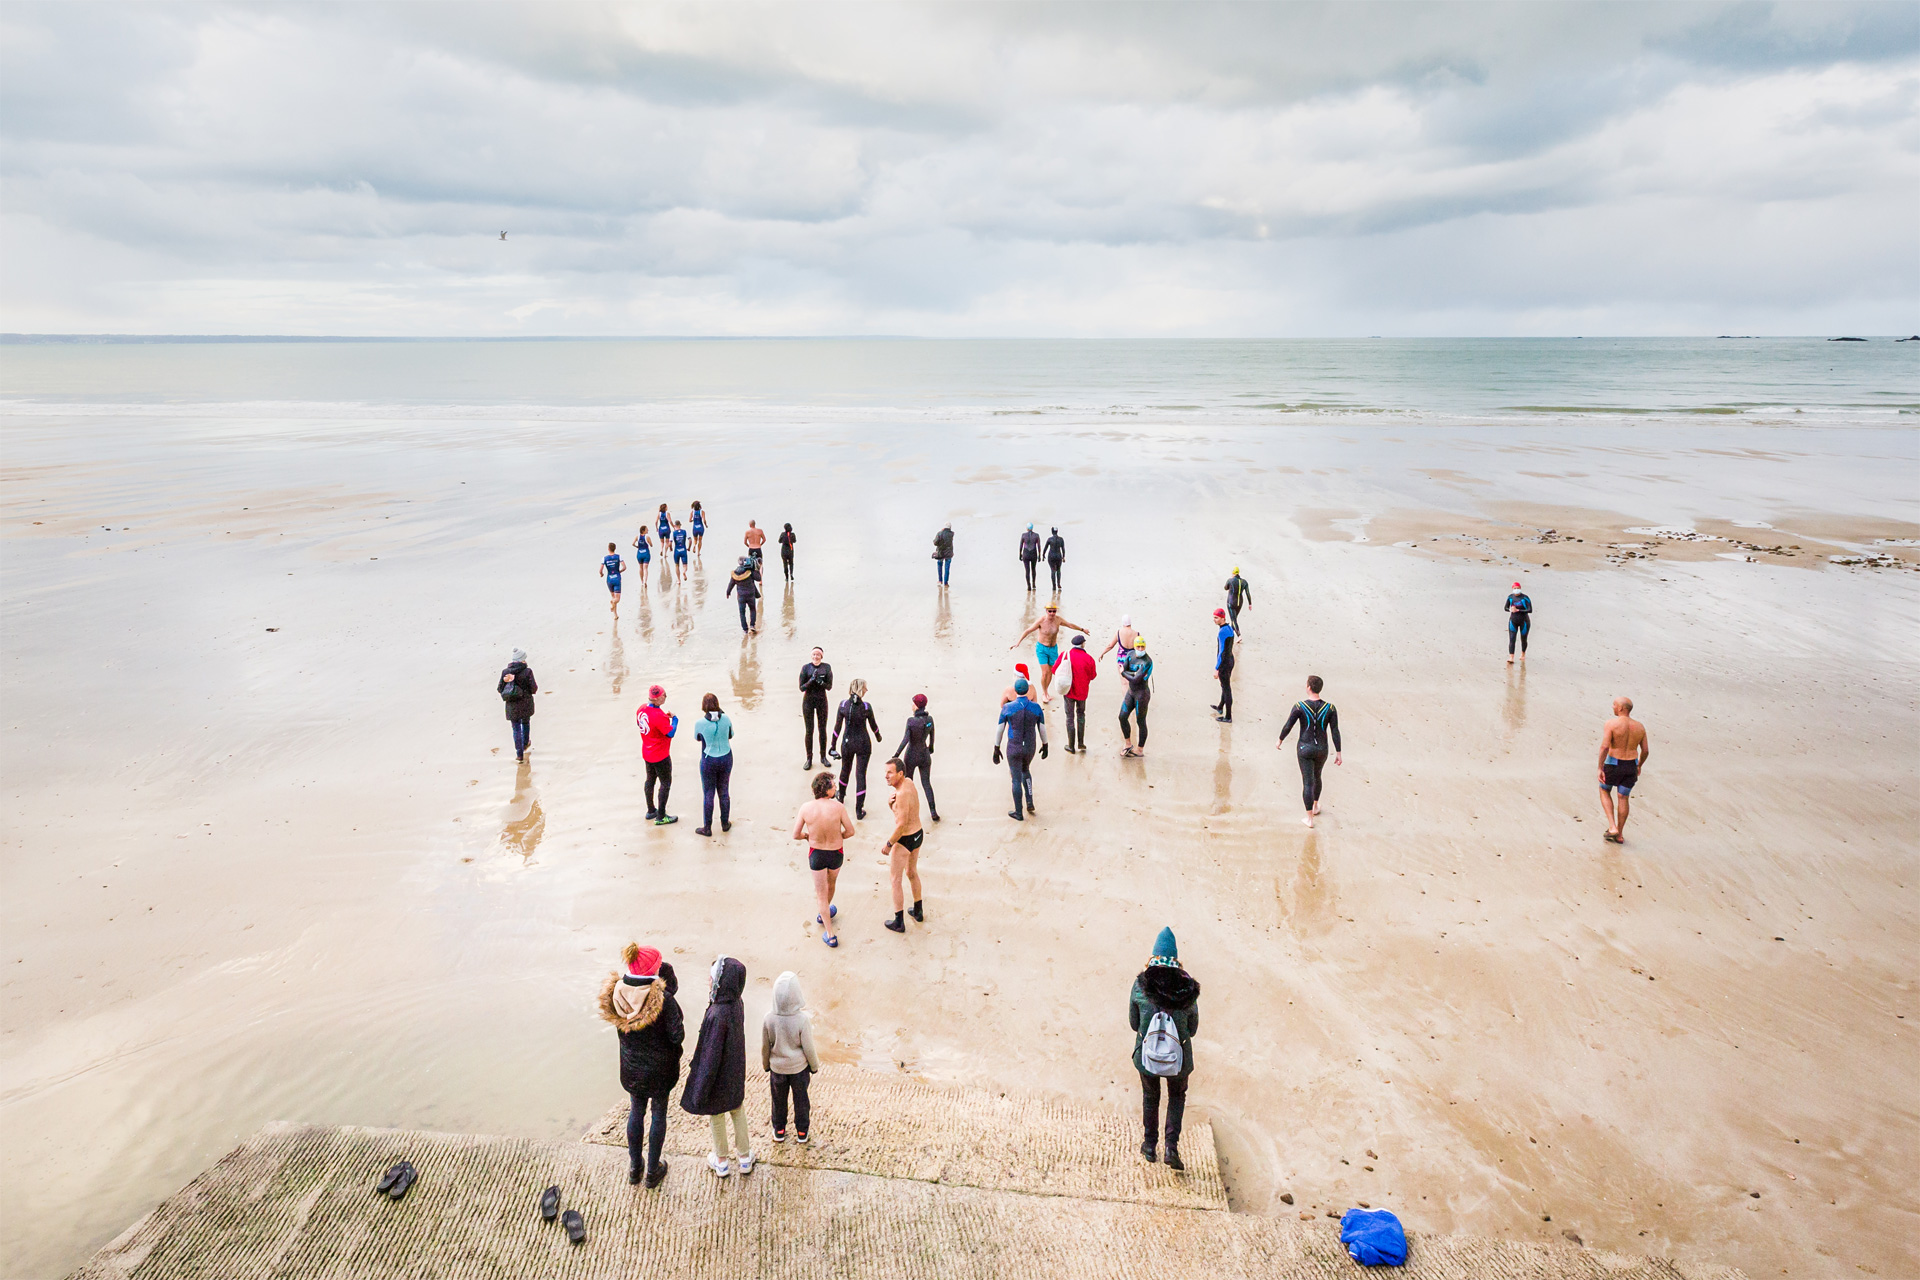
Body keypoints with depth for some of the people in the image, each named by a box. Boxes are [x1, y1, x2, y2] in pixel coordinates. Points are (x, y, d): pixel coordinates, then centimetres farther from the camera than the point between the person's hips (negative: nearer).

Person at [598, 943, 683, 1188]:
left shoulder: (616, 994, -18)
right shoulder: (663, 1000, -30)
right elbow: (677, 1036, -24)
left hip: (631, 1066, 4)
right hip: (659, 1069, -4)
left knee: (636, 1111, 26)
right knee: (659, 1114, 18)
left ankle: (634, 1167, 42)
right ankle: (653, 1172, 34)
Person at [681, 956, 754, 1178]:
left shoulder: (717, 1015, -38)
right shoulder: (737, 1004, -14)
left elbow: (711, 1056, -30)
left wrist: (699, 1093, -17)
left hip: (719, 1074, -6)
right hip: (736, 1072, 6)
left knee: (716, 1116, 20)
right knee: (738, 1111, 26)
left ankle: (721, 1162, 43)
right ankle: (745, 1158, 44)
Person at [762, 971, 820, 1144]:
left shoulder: (769, 1018, -23)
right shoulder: (802, 1019, -30)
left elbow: (765, 1046, -8)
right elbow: (808, 1048, -17)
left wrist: (766, 1065, 11)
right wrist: (814, 1066, 2)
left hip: (777, 1067, 2)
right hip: (799, 1067, -1)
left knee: (779, 1099, 23)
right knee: (801, 1100, 20)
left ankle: (779, 1132, 40)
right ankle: (801, 1133, 37)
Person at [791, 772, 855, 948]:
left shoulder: (806, 808, -20)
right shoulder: (838, 807, -24)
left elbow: (796, 835, -11)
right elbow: (850, 831, -13)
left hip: (816, 854, 0)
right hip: (836, 853, 0)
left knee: (821, 893, 15)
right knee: (831, 883, 31)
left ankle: (830, 935, 17)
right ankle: (824, 915, 55)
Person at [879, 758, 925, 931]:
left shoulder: (903, 793, -30)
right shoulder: (908, 782, -1)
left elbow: (901, 824, -28)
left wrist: (888, 845, -17)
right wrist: (890, 802, -14)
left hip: (904, 840, -9)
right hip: (917, 834, 9)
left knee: (895, 880, 8)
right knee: (912, 873, 28)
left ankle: (899, 923, 17)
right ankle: (918, 911, 43)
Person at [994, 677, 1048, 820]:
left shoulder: (1007, 708, -15)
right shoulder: (1036, 707, -10)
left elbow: (999, 730, -8)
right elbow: (1042, 729, 0)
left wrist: (996, 750, 4)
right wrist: (1045, 746, 17)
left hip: (1014, 748, -3)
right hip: (1030, 747, 3)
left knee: (1016, 779, 11)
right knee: (1025, 770, 32)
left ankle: (1018, 813, 23)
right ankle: (1029, 802, 23)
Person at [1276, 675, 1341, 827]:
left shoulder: (1299, 706, -18)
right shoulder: (1330, 708, -12)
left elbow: (1288, 726, -10)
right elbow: (1335, 732, -8)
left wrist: (1280, 740, 8)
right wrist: (1338, 752, 0)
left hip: (1305, 750, -3)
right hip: (1322, 750, 3)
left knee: (1308, 783, 6)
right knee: (1316, 776, 29)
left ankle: (1309, 818, 9)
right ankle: (1315, 807, 47)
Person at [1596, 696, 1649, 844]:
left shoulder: (1611, 724, -18)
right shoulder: (1640, 727, -2)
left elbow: (1604, 746, -24)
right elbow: (1645, 750, 6)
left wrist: (1600, 768, -17)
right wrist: (1639, 766, 22)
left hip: (1613, 765, -4)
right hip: (1631, 765, 4)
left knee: (1604, 792, 19)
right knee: (1623, 798, 15)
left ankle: (1612, 827, 7)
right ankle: (1619, 835, 22)